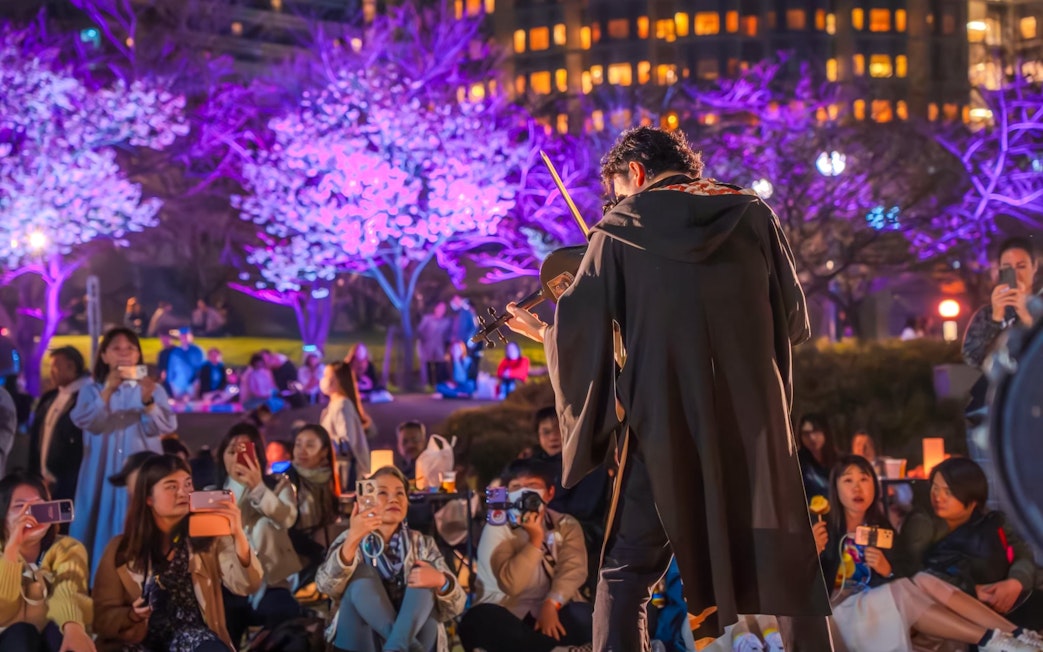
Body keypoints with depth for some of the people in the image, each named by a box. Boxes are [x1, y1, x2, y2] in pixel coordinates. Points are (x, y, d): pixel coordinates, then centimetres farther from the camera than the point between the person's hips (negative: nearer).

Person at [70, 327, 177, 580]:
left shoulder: (152, 389, 6)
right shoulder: (92, 390, 6)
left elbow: (166, 427, -9)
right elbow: (84, 421, -13)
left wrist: (148, 401, -28)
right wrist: (108, 391, -26)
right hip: (102, 475, 0)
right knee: (103, 529, -2)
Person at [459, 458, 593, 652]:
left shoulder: (567, 525, 8)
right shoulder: (497, 529, -1)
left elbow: (573, 569, -10)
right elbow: (511, 584, -15)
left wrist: (552, 603, -28)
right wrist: (535, 540, -21)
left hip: (555, 608, 1)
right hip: (508, 611, -1)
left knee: (586, 619, -31)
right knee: (479, 621, -35)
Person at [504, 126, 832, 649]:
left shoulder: (619, 228, 1)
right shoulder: (754, 216, 6)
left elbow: (579, 332, 1)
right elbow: (794, 320, 8)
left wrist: (541, 331, 22)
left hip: (663, 422, -1)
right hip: (753, 419, 2)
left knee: (626, 572, 9)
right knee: (787, 565, 12)